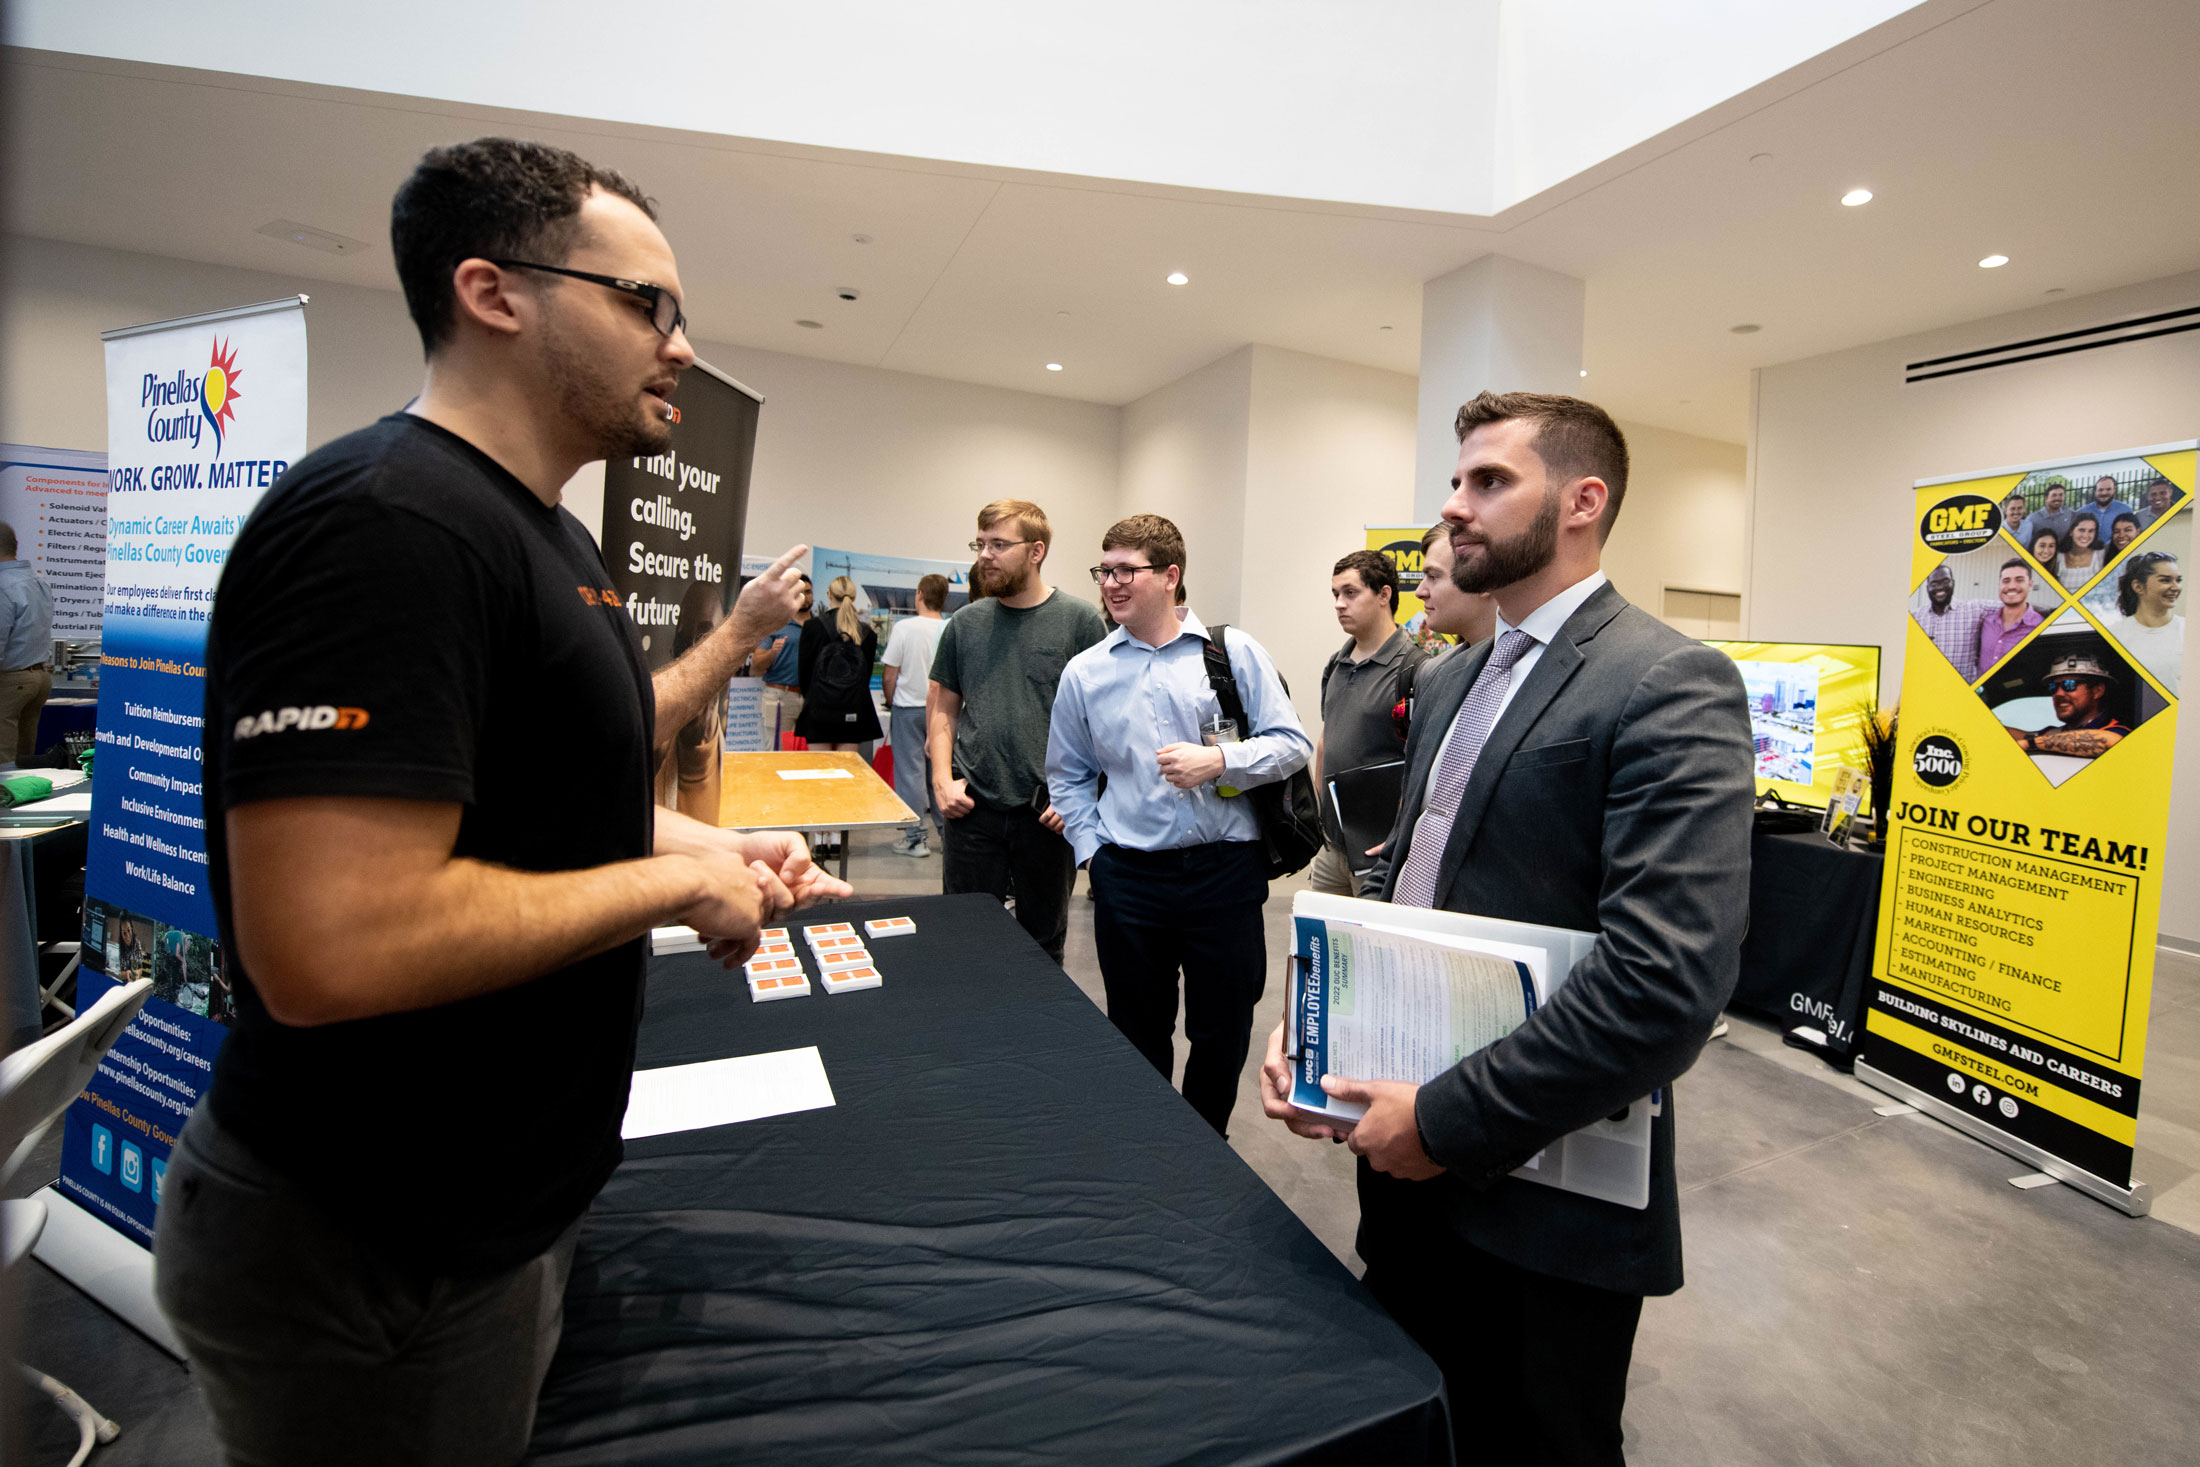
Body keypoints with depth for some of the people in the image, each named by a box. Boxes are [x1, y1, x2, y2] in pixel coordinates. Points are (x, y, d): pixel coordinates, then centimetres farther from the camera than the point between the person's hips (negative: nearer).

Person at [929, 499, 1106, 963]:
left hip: (1049, 812, -2)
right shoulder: (965, 623, 7)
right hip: (972, 808, 3)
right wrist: (942, 779, -1)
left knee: (1044, 943, 13)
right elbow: (944, 711, 13)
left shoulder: (1080, 621, -3)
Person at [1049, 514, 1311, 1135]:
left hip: (1225, 871, -1)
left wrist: (1219, 760, -18)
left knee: (1224, 1031, 13)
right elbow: (1067, 776, 13)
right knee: (1138, 1035, 15)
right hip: (1129, 875, 2)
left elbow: (1291, 744, -2)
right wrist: (1092, 849, 2)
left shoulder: (1234, 651, -1)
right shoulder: (1084, 673, 5)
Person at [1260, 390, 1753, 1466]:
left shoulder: (1671, 686, -17)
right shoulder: (1451, 680, 9)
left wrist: (1450, 1121, -21)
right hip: (1408, 1161, 7)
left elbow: (1669, 982, -27)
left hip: (1544, 1198, -7)